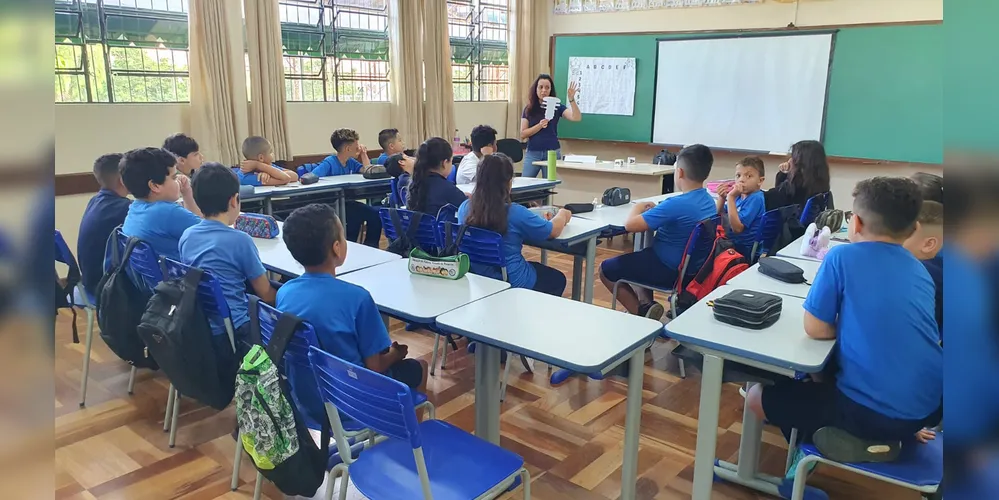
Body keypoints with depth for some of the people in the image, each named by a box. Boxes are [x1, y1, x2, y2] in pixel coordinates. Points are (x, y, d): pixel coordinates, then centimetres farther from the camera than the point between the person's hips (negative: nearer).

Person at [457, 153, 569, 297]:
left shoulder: (464, 208, -10)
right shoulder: (515, 213, -23)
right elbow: (554, 231, -8)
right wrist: (562, 215, 14)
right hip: (512, 284, -6)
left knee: (537, 266, 32)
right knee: (558, 279, 25)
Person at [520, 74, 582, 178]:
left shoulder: (557, 107, 2)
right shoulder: (528, 109, 5)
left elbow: (577, 118, -12)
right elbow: (522, 134, -1)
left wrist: (572, 99, -26)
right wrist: (539, 125, -15)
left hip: (552, 152, -1)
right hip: (532, 153, 1)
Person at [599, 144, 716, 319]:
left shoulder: (676, 204, -28)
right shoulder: (709, 201, -1)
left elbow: (630, 225, -25)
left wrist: (638, 208, -6)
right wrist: (656, 210, 7)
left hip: (668, 271, -9)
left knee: (606, 269, 8)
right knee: (636, 258, 33)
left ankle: (643, 313, 7)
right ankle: (646, 306, 17)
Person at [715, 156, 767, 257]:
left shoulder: (756, 199, -19)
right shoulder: (740, 195, 2)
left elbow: (737, 228, -26)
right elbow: (720, 217, 12)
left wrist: (731, 198, -27)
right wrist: (722, 198, -7)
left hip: (744, 249, -7)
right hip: (732, 242, 7)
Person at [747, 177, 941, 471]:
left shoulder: (842, 257, -11)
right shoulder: (921, 271, 8)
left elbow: (816, 329, -8)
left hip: (873, 411, -7)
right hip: (929, 408, 7)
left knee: (757, 397, 9)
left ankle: (848, 439, 3)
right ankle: (886, 436, 19)